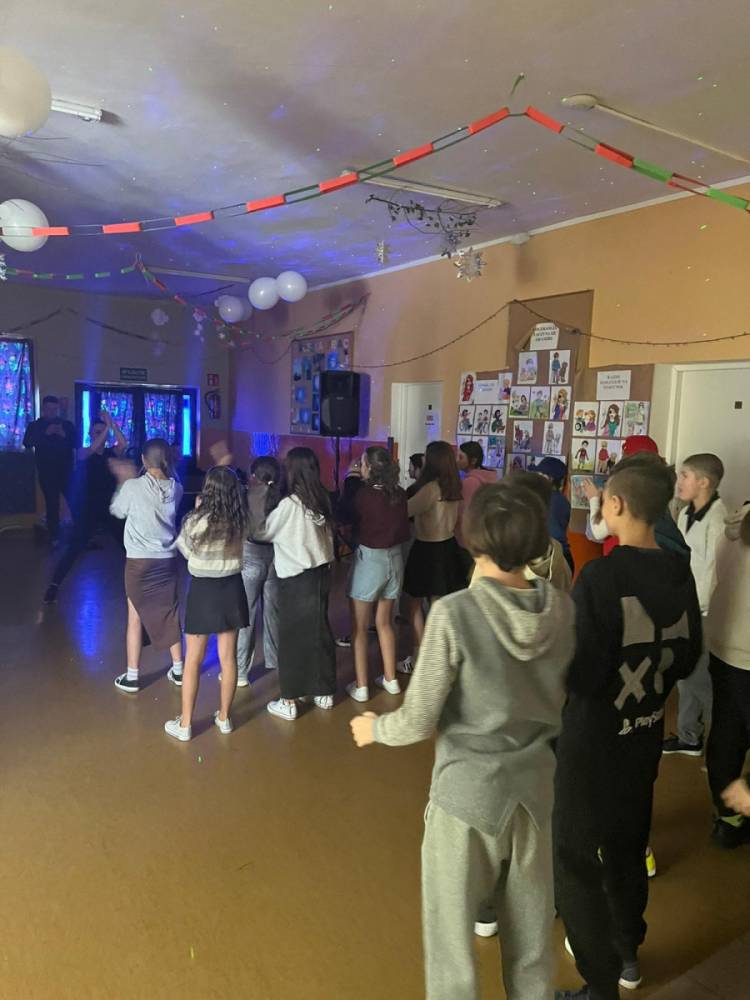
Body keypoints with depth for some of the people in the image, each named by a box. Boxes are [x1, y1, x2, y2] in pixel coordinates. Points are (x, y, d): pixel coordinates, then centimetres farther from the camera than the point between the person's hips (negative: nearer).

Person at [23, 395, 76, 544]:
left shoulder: (67, 425, 9)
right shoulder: (35, 426, 8)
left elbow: (76, 443, 1)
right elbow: (27, 443, -7)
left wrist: (64, 436, -17)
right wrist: (46, 433, -17)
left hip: (66, 470, 0)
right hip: (47, 472, 0)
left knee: (74, 501, -7)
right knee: (51, 504, 2)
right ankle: (54, 537, 8)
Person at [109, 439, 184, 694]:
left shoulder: (133, 486, -14)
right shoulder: (175, 488, -3)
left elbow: (117, 511, 5)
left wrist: (124, 480, 16)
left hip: (139, 561, -3)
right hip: (167, 560, 4)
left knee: (135, 617, 6)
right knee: (170, 613, 15)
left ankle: (131, 677, 14)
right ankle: (178, 668, 26)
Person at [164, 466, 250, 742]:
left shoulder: (197, 520, -17)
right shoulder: (241, 520, -6)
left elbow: (184, 547, -1)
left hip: (203, 590, -3)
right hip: (232, 588, 4)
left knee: (193, 660, 8)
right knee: (228, 657, 12)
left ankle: (185, 724, 17)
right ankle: (224, 718, 26)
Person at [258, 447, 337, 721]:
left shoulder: (289, 504, -17)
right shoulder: (322, 500, 1)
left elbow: (262, 532, -6)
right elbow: (325, 534, 8)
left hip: (296, 578, -6)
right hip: (321, 572, 6)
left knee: (292, 637, 4)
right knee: (319, 631, 15)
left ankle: (289, 702, 13)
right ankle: (324, 692, 27)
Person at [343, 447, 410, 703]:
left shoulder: (364, 494, -17)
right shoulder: (399, 494, -2)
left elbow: (349, 522, -2)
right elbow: (403, 529, 6)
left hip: (369, 559, -5)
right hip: (395, 558, 6)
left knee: (359, 626, 8)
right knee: (384, 622, 20)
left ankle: (360, 686, 12)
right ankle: (390, 679, 27)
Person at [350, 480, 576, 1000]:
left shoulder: (455, 613, -23)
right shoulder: (563, 609, -8)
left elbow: (419, 722, -17)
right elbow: (565, 699, 5)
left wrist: (373, 728, 2)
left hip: (467, 790, -5)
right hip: (534, 784, 5)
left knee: (452, 928, 17)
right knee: (530, 926, 24)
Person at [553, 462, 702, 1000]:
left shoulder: (601, 577, -26)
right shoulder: (681, 574, -6)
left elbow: (580, 676, -25)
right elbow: (687, 660, 5)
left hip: (595, 741, -7)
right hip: (647, 733, 7)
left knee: (576, 860, 10)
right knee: (627, 847, 25)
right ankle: (626, 952, 46)